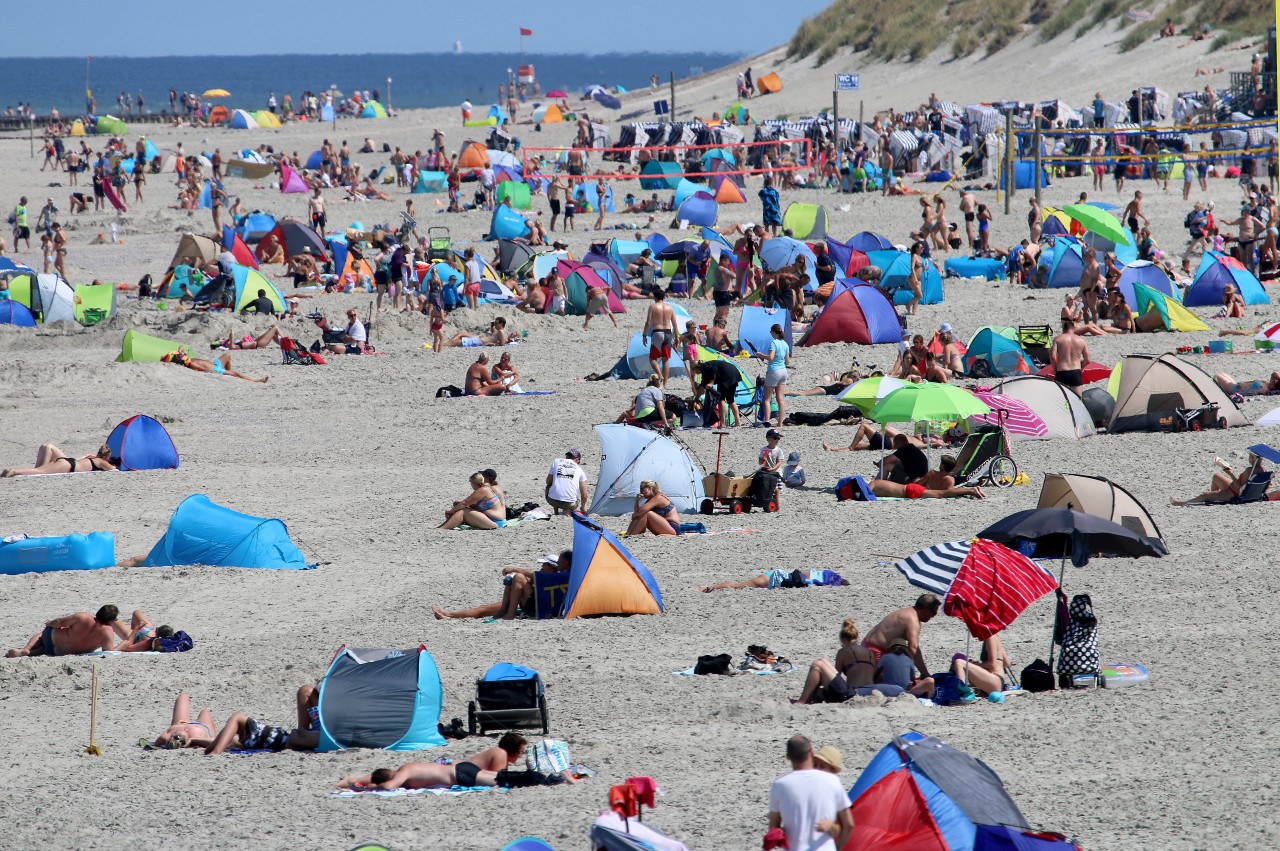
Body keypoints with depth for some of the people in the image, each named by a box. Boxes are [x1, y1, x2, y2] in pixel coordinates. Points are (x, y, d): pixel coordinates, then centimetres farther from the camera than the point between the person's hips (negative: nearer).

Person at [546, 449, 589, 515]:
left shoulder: (556, 462, 12)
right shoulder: (579, 469, 12)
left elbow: (548, 482, 19)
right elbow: (584, 494, 15)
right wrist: (583, 507, 33)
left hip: (552, 500, 0)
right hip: (569, 503, 0)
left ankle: (556, 513, 27)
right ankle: (566, 511, 7)